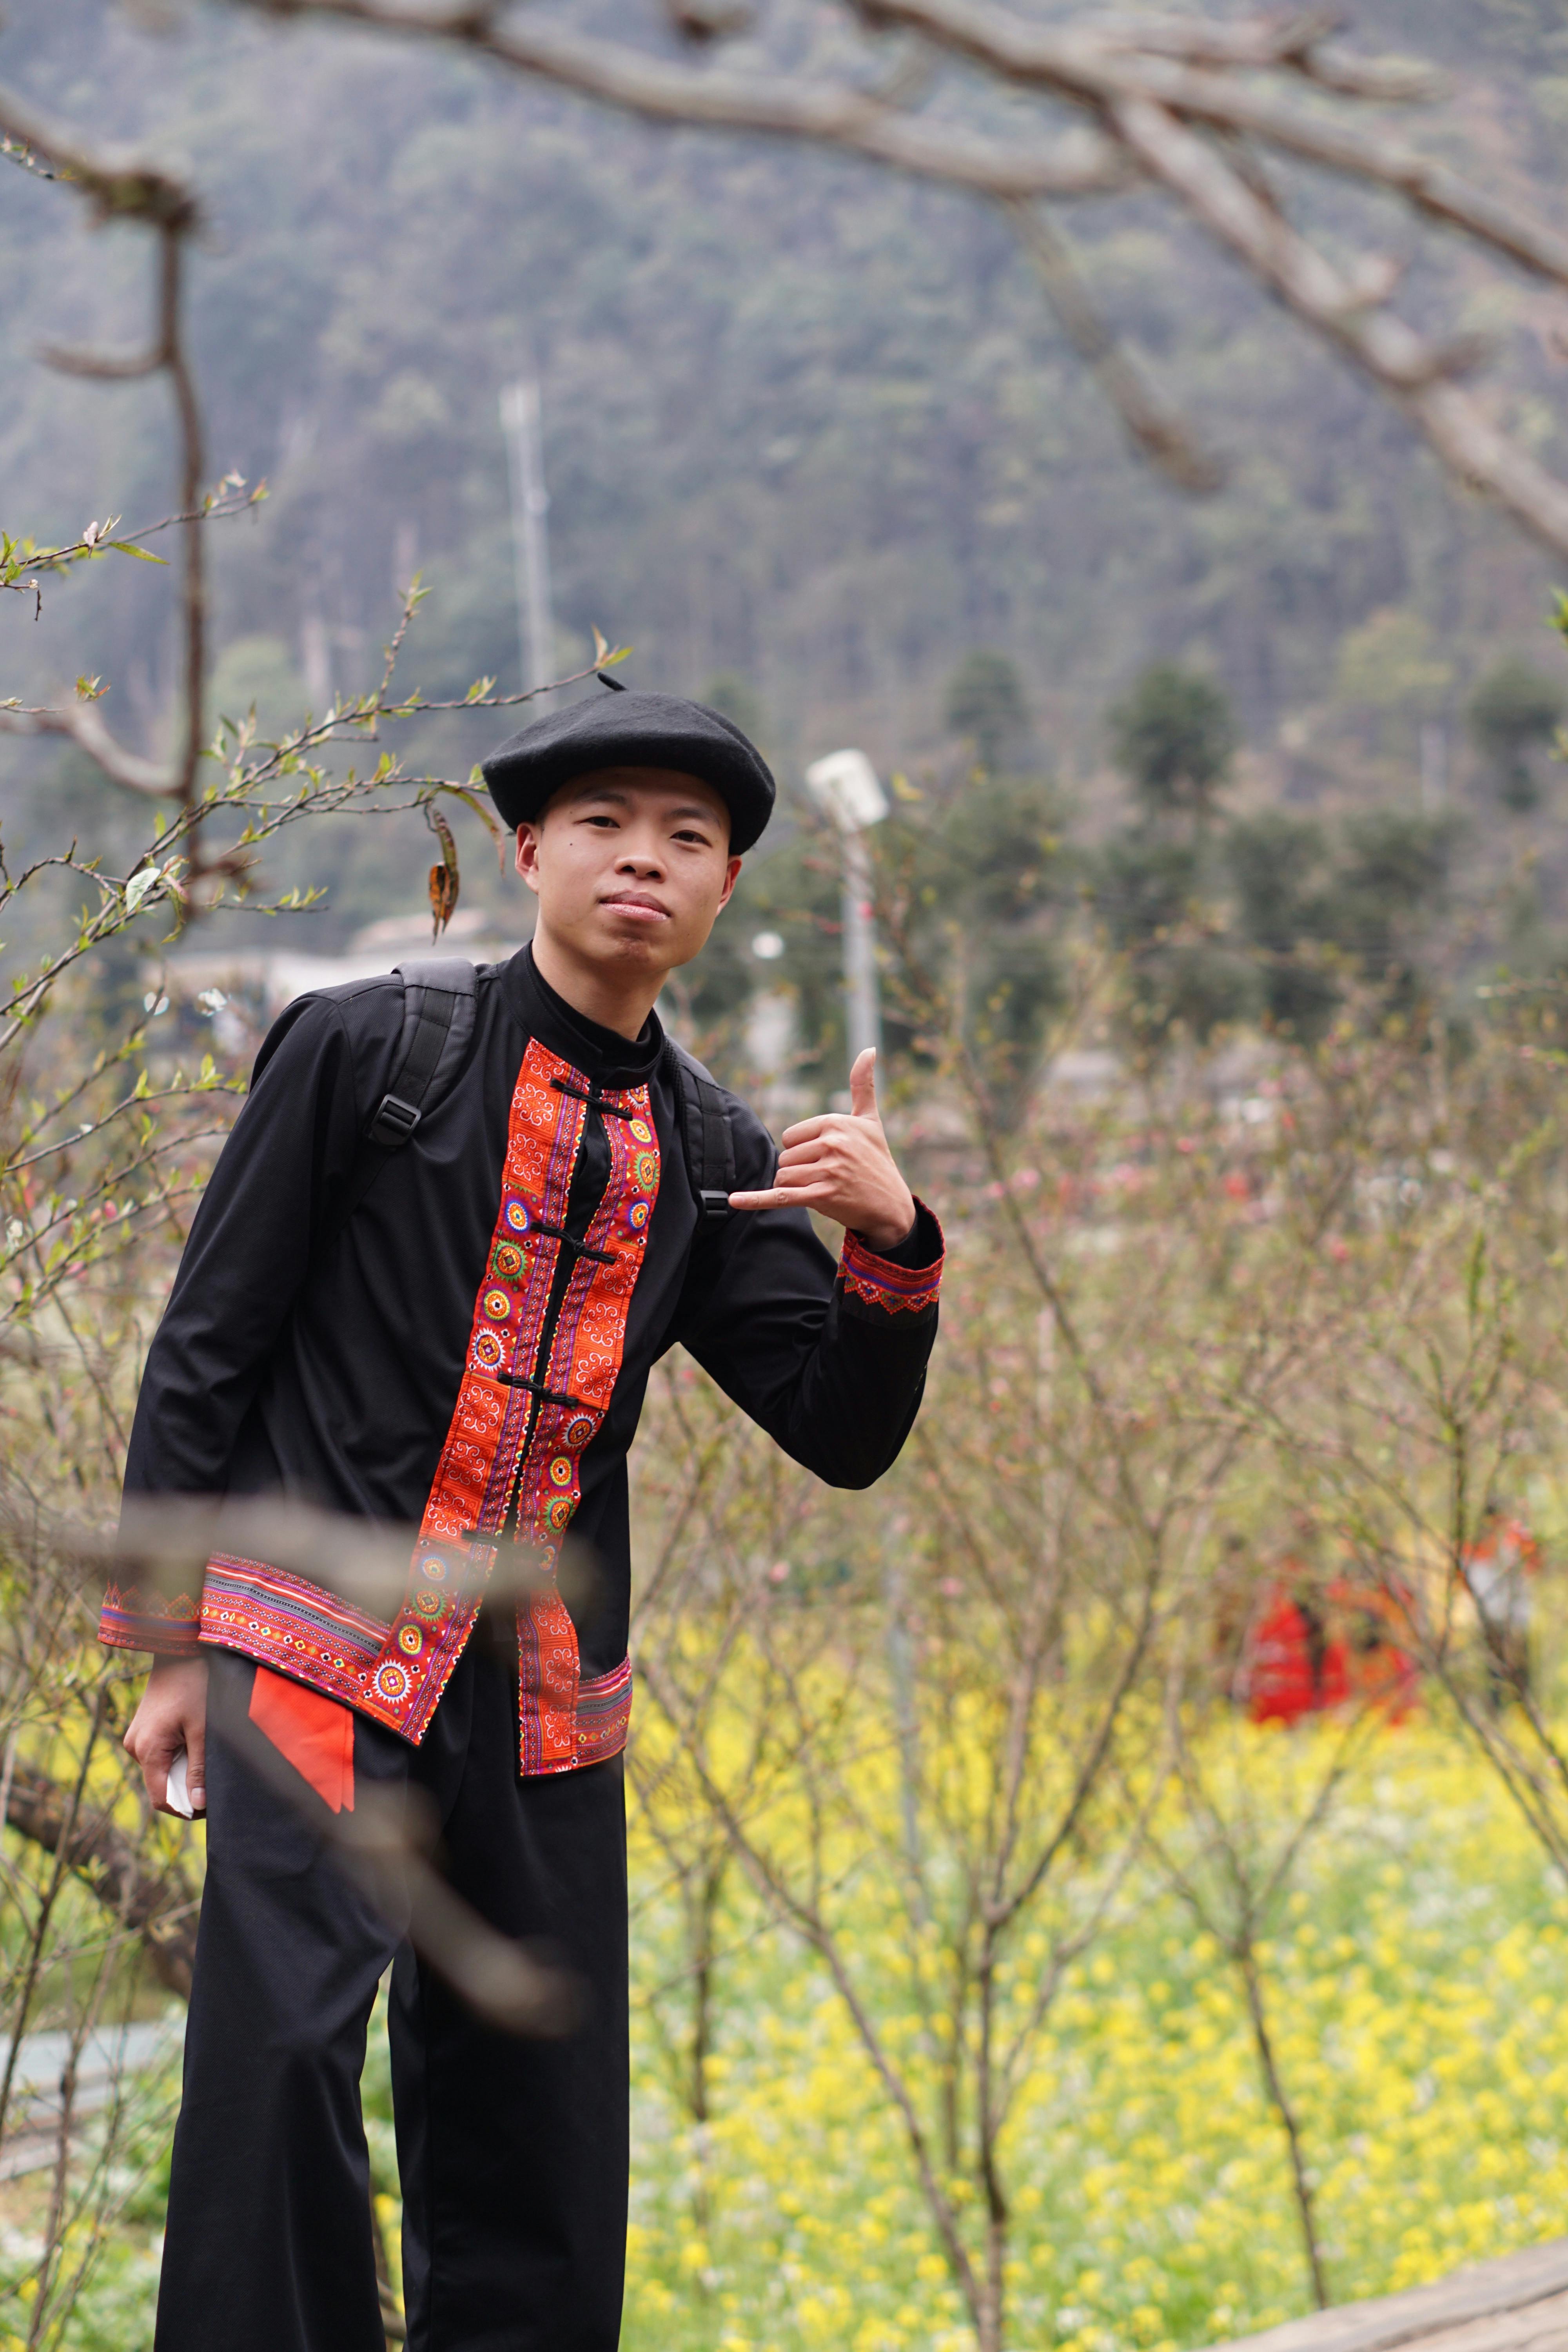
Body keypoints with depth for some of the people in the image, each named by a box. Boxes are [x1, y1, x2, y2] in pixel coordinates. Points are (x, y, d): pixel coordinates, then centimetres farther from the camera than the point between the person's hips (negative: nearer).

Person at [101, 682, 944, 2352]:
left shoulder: (715, 1162, 11)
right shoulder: (362, 1052, 0)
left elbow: (848, 1437, 8)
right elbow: (205, 1349, 2)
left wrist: (891, 1242, -11)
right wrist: (170, 1645, -1)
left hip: (538, 1694, 4)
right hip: (319, 1647, -4)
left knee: (539, 2120, 6)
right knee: (283, 2039, -20)